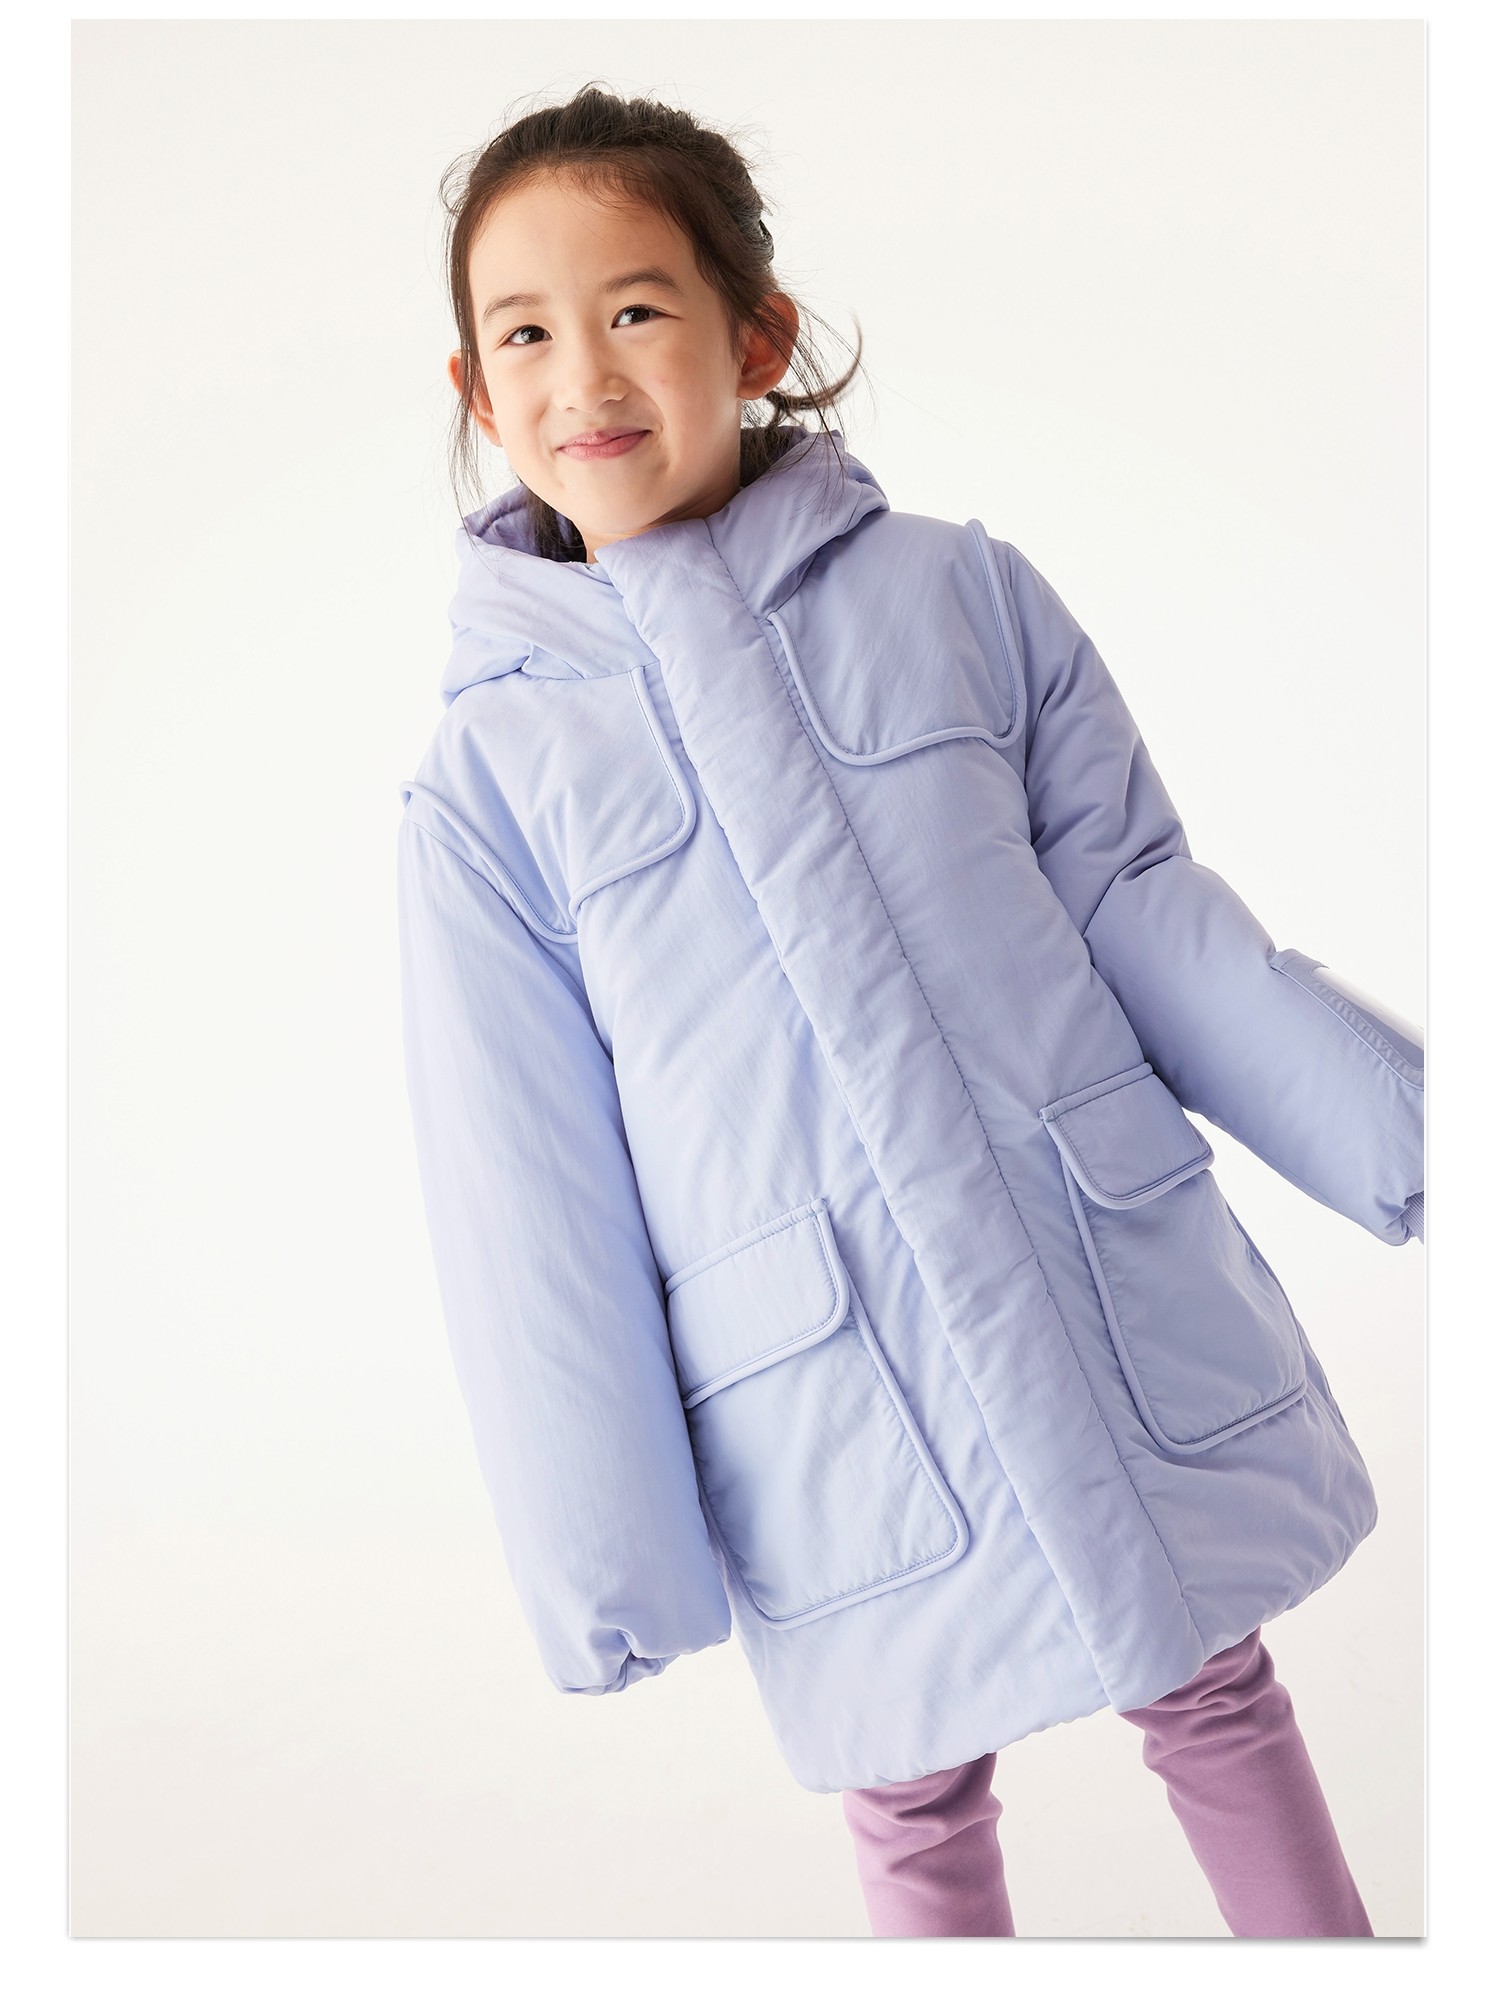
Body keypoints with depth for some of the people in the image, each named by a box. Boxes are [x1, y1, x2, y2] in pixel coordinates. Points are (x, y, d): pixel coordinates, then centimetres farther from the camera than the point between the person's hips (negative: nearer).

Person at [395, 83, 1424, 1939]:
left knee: (1217, 1696, 21)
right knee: (916, 1802, 18)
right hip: (835, 1422, -1)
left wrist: (1407, 1134, 2)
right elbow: (531, 1210, -4)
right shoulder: (488, 776, -5)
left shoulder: (965, 592, -2)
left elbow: (1142, 911, 4)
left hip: (1136, 1314, 2)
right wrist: (606, 1570, -2)